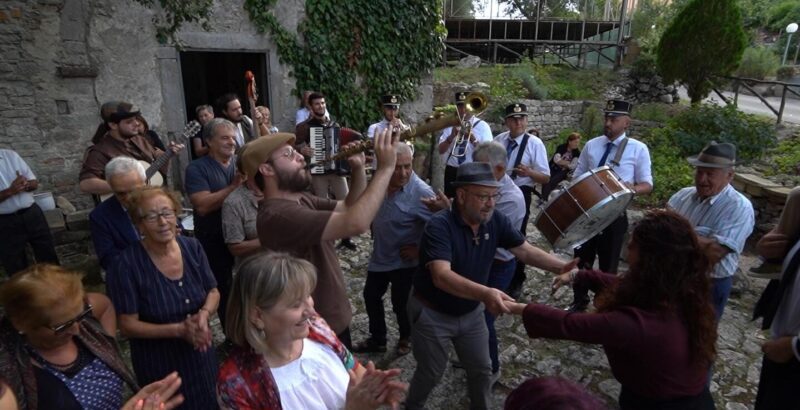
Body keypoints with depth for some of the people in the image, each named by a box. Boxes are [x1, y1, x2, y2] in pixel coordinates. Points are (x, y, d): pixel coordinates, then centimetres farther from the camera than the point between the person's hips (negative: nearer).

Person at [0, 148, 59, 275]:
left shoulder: (11, 155, 4)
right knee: (17, 269, 9)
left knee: (48, 255, 12)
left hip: (32, 213, 3)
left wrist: (26, 184, -15)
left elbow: (35, 183, 6)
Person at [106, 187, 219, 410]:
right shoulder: (127, 265, -22)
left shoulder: (192, 247, -10)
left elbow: (213, 292, -1)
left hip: (201, 355, 4)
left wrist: (204, 313, -22)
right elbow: (128, 325, -18)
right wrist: (179, 330, -27)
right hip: (159, 363, -4)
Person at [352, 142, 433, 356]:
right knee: (371, 296, 19)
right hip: (379, 256, 6)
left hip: (404, 261, -6)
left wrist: (420, 250, -20)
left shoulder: (421, 192, -28)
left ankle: (406, 338, 45)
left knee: (400, 303, 14)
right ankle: (377, 339, 43)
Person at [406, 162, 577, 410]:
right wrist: (484, 293, -56)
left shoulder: (496, 221, -11)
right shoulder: (439, 226, -31)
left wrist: (561, 267, -23)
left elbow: (525, 250, -6)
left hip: (471, 312, 5)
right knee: (431, 373, 15)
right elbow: (441, 276, -42)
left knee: (482, 369, 18)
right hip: (432, 313, -5)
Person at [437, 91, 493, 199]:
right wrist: (451, 137, -20)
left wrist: (473, 139, -25)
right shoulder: (449, 125, 9)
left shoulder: (482, 126, 2)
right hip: (452, 173, 2)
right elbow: (440, 150, -3)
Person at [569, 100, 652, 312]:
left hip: (615, 216, -3)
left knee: (609, 265, 11)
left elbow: (647, 185, -4)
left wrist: (633, 188, -27)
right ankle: (579, 302, 33)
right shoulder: (591, 145, 5)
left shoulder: (638, 149, -4)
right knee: (582, 260, 14)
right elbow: (577, 177, 10)